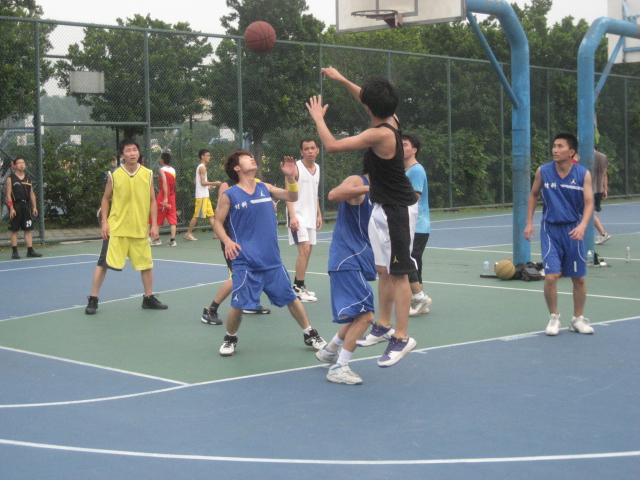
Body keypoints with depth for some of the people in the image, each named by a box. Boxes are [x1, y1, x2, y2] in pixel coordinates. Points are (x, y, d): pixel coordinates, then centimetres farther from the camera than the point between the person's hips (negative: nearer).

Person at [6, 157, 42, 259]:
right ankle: (14, 252, 4)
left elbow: (32, 194, 16)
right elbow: (8, 194, -5)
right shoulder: (10, 178, -1)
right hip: (16, 206, -4)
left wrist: (34, 207, 8)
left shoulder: (28, 178, 14)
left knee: (28, 230, 4)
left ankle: (30, 251, 6)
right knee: (14, 230, 0)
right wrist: (11, 208, -14)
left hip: (26, 205, 4)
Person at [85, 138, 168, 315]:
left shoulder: (147, 174, 1)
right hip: (116, 228, -2)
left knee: (146, 264, 10)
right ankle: (93, 299, 7)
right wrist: (104, 222, -4)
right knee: (103, 263, -4)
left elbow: (152, 201, 5)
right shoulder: (114, 175, -4)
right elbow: (106, 199, 5)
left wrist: (154, 224, -1)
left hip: (140, 229, 3)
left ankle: (149, 298, 26)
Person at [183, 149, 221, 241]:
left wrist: (208, 186, 21)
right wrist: (214, 183, -13)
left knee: (210, 215, 6)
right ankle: (188, 234, -2)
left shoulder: (200, 167, 18)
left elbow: (196, 181, 23)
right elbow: (203, 182, -18)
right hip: (201, 196, -10)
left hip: (205, 195, 10)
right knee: (196, 215, -7)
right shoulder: (202, 167, -11)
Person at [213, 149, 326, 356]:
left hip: (272, 260, 4)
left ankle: (310, 335, 26)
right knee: (238, 305, -7)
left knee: (291, 298, 10)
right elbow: (218, 222, 3)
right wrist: (227, 241, -15)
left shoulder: (265, 188, 8)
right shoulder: (229, 195, -2)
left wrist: (290, 176, -3)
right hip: (245, 263, -3)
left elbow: (292, 197, 14)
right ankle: (230, 339, 19)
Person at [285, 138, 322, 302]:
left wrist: (319, 214, 17)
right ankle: (298, 288, -10)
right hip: (298, 215, -8)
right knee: (304, 249, -16)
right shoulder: (296, 167, -9)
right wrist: (292, 216, -21)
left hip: (311, 216, 8)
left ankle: (299, 285, 19)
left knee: (307, 251, 9)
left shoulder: (317, 168, 13)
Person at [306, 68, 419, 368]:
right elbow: (367, 99, 25)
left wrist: (318, 117, -9)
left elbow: (332, 145, -25)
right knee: (384, 271, 16)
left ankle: (402, 338, 0)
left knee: (398, 274, -5)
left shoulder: (380, 134, -24)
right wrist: (341, 80, 28)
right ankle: (384, 327, 26)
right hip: (383, 208, 10)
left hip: (397, 210, -10)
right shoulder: (391, 120, 2)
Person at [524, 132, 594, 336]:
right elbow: (533, 195, 11)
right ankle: (553, 317, 9)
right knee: (551, 276, -12)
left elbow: (589, 202, -9)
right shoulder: (543, 171, -3)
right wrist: (529, 223, 7)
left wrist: (582, 225, -26)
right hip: (550, 229, -1)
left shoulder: (583, 174, -6)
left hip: (573, 231, 1)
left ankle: (578, 319, 25)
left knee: (579, 278, 7)